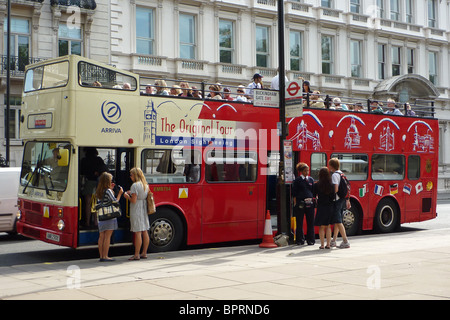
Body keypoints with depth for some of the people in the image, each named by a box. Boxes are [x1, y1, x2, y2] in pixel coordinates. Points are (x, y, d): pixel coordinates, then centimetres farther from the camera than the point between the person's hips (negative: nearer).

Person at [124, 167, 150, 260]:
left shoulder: (135, 185, -13)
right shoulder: (146, 185, 12)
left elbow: (134, 200, -17)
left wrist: (127, 196, 1)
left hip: (136, 210, -8)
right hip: (144, 209, 8)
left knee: (138, 233, -6)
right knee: (145, 232, 9)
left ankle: (136, 255, -3)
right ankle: (144, 253, 15)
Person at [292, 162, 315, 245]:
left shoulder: (311, 179, 13)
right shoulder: (297, 180, 2)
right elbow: (294, 192, 0)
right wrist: (295, 203, -6)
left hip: (310, 203, 3)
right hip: (300, 203, -3)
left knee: (310, 222, 4)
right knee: (299, 222, 2)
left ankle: (311, 240, 12)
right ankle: (300, 240, 10)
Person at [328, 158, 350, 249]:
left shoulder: (334, 175, -13)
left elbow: (335, 189, -22)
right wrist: (347, 200, 20)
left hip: (337, 200, -9)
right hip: (343, 199, 9)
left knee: (338, 221, -7)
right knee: (337, 221, 15)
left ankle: (345, 241, -10)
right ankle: (334, 241, 22)